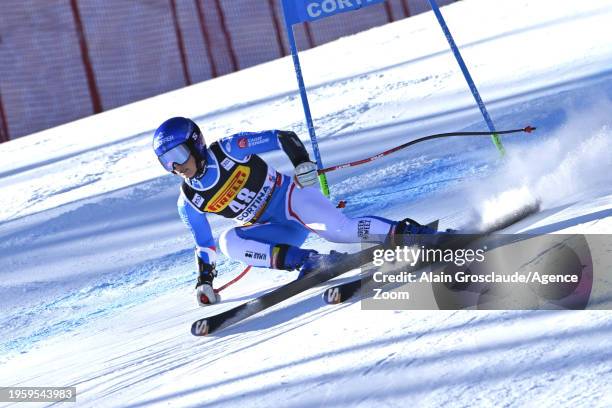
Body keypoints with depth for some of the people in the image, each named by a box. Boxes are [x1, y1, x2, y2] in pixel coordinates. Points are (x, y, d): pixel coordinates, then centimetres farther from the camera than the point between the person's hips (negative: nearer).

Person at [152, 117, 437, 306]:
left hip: (290, 196, -4)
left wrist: (301, 161, -28)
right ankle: (306, 261, -28)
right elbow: (204, 243, 14)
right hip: (279, 232, 5)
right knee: (228, 242, -25)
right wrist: (204, 280, 7)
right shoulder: (189, 201, 2)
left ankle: (408, 231, -22)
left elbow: (282, 138, -12)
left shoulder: (228, 150, -12)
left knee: (339, 229, -30)